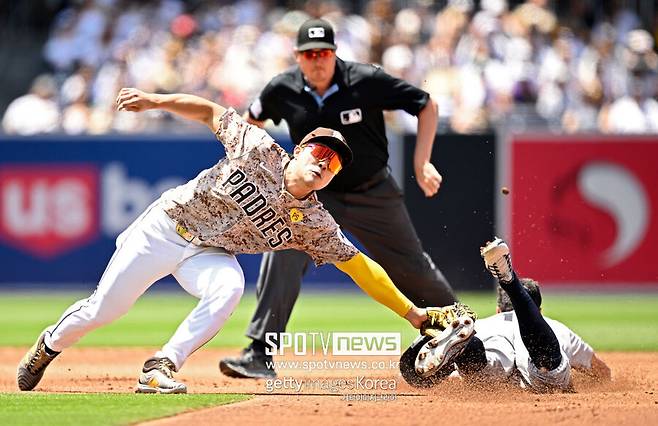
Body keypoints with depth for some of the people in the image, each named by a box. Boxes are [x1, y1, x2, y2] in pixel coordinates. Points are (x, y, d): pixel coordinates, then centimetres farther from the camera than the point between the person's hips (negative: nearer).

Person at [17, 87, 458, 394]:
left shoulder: (314, 223, -11)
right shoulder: (261, 151, -17)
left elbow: (359, 265, -12)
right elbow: (214, 113, -6)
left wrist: (413, 313, -16)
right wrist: (156, 100, -12)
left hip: (210, 253, 2)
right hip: (166, 227, -2)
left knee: (228, 288, -33)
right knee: (104, 309, 0)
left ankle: (160, 370, -23)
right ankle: (50, 345, 33)